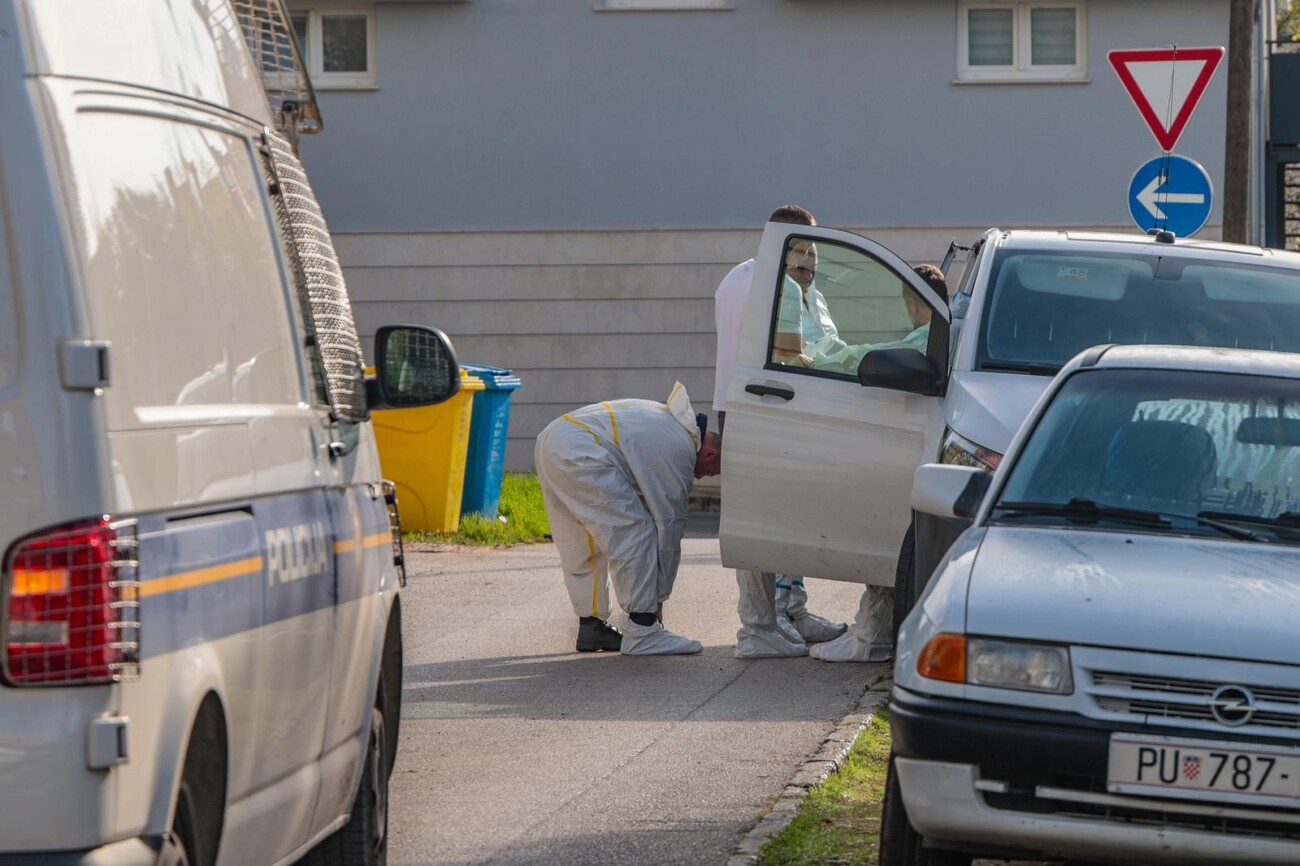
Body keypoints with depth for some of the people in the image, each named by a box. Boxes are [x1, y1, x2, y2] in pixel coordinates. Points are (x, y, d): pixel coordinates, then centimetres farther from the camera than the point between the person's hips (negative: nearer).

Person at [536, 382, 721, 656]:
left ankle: (591, 625, 24)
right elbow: (669, 525, 0)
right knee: (635, 532, -8)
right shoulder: (679, 451, -6)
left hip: (551, 441, 11)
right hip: (578, 453, -11)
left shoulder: (670, 422, 23)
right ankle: (642, 633, -8)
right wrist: (658, 598, 8)